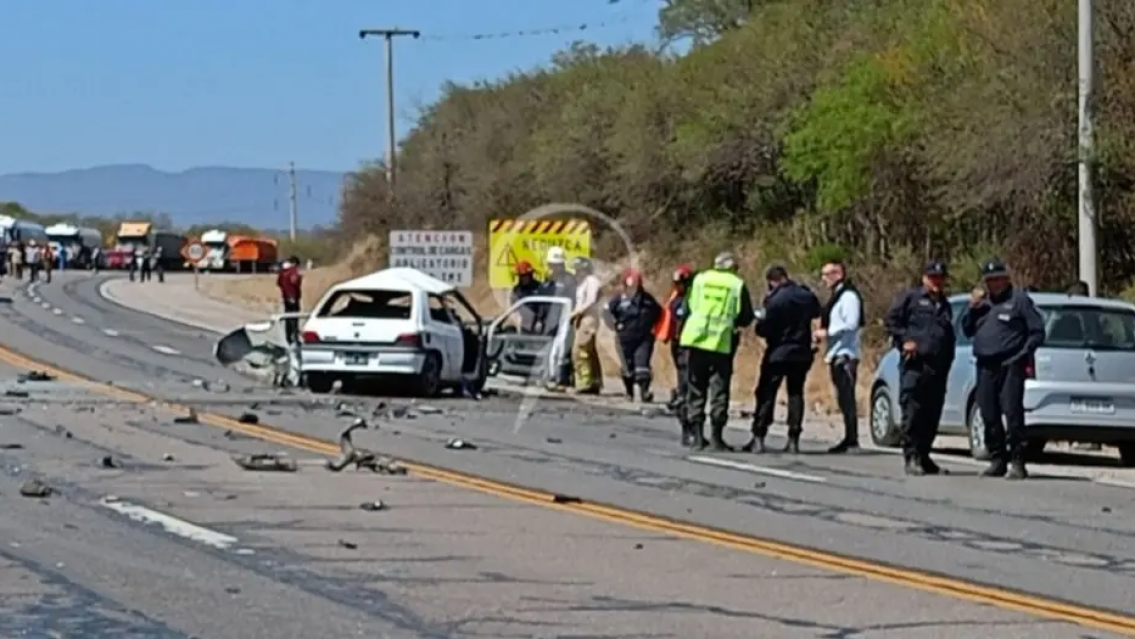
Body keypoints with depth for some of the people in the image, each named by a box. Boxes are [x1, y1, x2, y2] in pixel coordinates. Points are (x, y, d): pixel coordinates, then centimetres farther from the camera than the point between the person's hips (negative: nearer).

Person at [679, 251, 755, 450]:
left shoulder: (699, 279, 7)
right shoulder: (737, 285, 1)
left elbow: (687, 309, 7)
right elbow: (746, 318, 2)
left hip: (695, 339, 2)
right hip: (722, 342, -2)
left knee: (695, 388, 10)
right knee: (719, 390, 4)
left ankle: (696, 433, 5)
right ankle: (716, 434, -1)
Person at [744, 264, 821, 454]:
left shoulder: (776, 300, -18)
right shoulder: (807, 296, 1)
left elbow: (765, 329, -18)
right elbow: (816, 312, 21)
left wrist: (759, 323, 2)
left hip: (778, 353, -5)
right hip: (801, 353, 5)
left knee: (766, 394, 1)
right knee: (796, 394, 10)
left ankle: (758, 438, -3)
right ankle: (793, 440, 5)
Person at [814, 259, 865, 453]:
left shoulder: (848, 296, -11)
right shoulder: (836, 296, 20)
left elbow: (851, 324, -19)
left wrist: (827, 333, -15)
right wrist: (823, 332, 9)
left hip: (846, 355, -10)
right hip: (836, 355, 10)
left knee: (846, 397, -12)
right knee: (844, 399, 11)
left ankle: (851, 439, -13)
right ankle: (849, 439, 14)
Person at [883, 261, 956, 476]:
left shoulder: (945, 305, 25)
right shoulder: (911, 297, 6)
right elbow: (891, 319, 1)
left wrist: (948, 360, 16)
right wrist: (904, 340, -10)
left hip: (938, 367, 6)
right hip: (915, 363, -6)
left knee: (932, 414, 7)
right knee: (912, 411, -11)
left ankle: (923, 456, 15)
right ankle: (911, 457, -11)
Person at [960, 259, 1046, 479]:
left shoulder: (1019, 299, 3)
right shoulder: (982, 302, 21)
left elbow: (1037, 332, 0)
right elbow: (967, 330, 21)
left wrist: (1023, 355, -9)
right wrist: (972, 308, 6)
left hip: (1010, 367, -6)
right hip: (985, 367, 6)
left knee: (1012, 413, -13)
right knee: (989, 415, 6)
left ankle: (1017, 462, -12)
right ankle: (998, 460, 15)